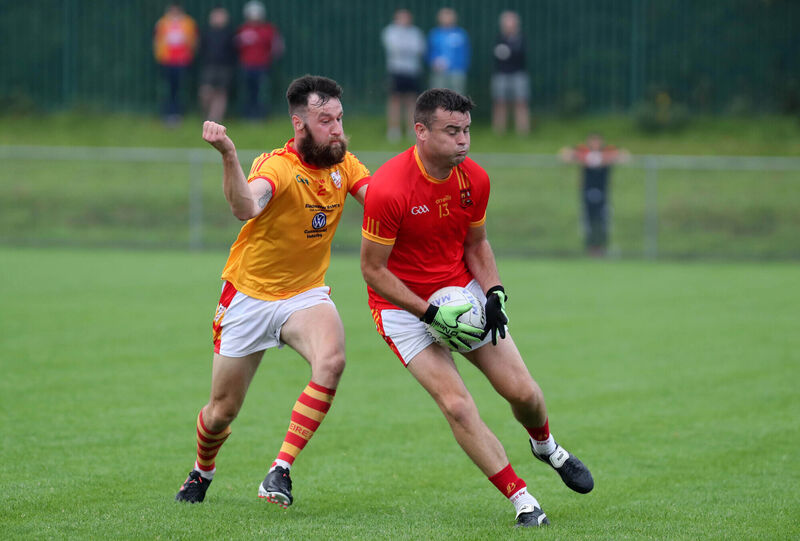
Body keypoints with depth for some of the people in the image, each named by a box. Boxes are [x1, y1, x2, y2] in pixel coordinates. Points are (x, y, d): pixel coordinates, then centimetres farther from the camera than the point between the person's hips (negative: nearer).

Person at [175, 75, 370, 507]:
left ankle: (281, 471, -23)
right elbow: (246, 207, -43)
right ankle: (202, 471, 42)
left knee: (332, 361, -30)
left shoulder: (343, 164, -2)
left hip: (306, 295, 3)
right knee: (221, 413, 6)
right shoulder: (278, 167, -22)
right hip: (249, 296, -3)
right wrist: (228, 155, -60)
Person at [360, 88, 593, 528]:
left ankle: (545, 445, 36)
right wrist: (430, 313, -22)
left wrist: (494, 292, -8)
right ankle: (521, 500, -9)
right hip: (404, 306, -5)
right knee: (456, 405, -18)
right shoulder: (388, 189, -25)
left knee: (522, 392, 1)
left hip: (462, 291, 5)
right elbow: (372, 269, -18)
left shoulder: (475, 180, -7)